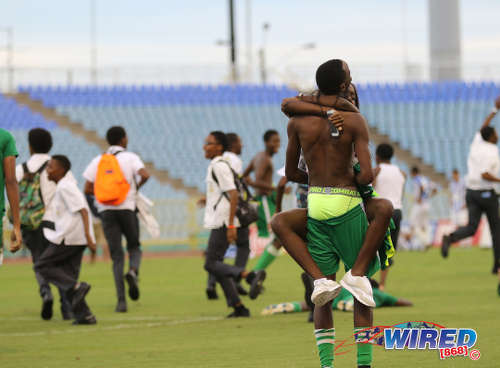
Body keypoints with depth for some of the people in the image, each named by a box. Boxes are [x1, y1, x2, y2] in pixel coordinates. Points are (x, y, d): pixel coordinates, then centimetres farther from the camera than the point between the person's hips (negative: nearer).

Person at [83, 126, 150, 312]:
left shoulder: (98, 161, 8)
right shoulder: (130, 157, 0)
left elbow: (88, 189, 4)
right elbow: (145, 175, -17)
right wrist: (137, 187, 3)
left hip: (106, 211, 2)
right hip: (127, 208, -2)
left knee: (116, 255, 2)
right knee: (134, 246, 18)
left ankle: (121, 300, -9)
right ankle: (133, 271, -16)